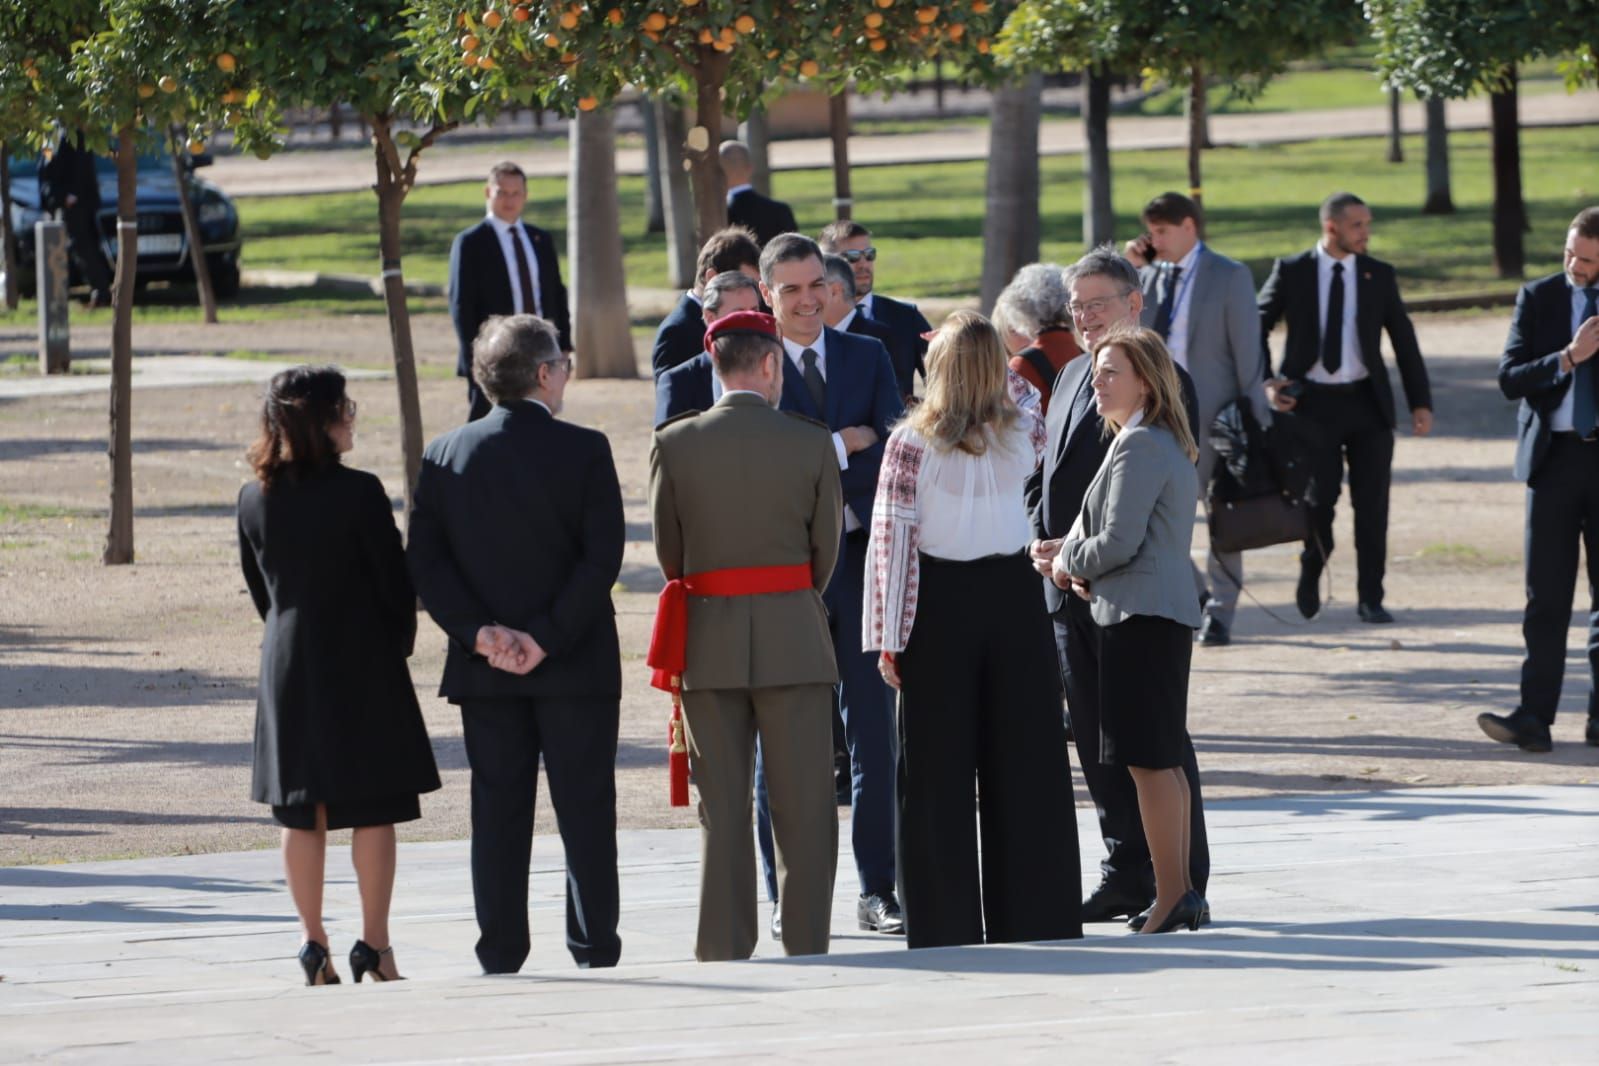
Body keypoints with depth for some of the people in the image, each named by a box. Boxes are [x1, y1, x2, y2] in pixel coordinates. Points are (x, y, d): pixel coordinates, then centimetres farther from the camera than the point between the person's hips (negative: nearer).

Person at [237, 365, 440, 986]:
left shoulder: (255, 499, 0)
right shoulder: (359, 493, -14)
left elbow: (259, 589, 9)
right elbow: (394, 584, -9)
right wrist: (398, 649, 8)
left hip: (287, 666, 4)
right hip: (361, 665, -4)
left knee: (301, 812, 9)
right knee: (372, 810, 3)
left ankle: (313, 942, 10)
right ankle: (374, 944, 3)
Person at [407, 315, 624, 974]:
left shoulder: (444, 456, 2)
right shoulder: (584, 451, -8)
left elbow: (426, 562, -3)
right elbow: (603, 557, -14)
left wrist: (480, 633, -7)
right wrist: (549, 638, -13)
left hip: (485, 670, 3)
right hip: (577, 669, -3)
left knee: (497, 809, 7)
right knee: (585, 808, 5)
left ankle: (500, 949, 5)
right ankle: (593, 944, 5)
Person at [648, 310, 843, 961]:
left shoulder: (674, 444, -3)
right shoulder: (810, 444, -5)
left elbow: (668, 550, 4)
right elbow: (826, 550, 2)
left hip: (708, 639, 1)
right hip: (793, 637, -1)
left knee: (722, 808, 6)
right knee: (804, 804, 4)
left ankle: (724, 950, 6)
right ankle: (806, 948, 2)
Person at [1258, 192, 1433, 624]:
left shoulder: (1379, 275, 5)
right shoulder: (1291, 272, 0)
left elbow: (1404, 340, 7)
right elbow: (1256, 326, 7)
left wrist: (1420, 402, 2)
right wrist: (1265, 383, -5)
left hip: (1367, 401, 2)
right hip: (1314, 402, -2)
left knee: (1372, 502, -1)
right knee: (1320, 496, -6)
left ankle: (1370, 598, 7)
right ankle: (1312, 568, 24)